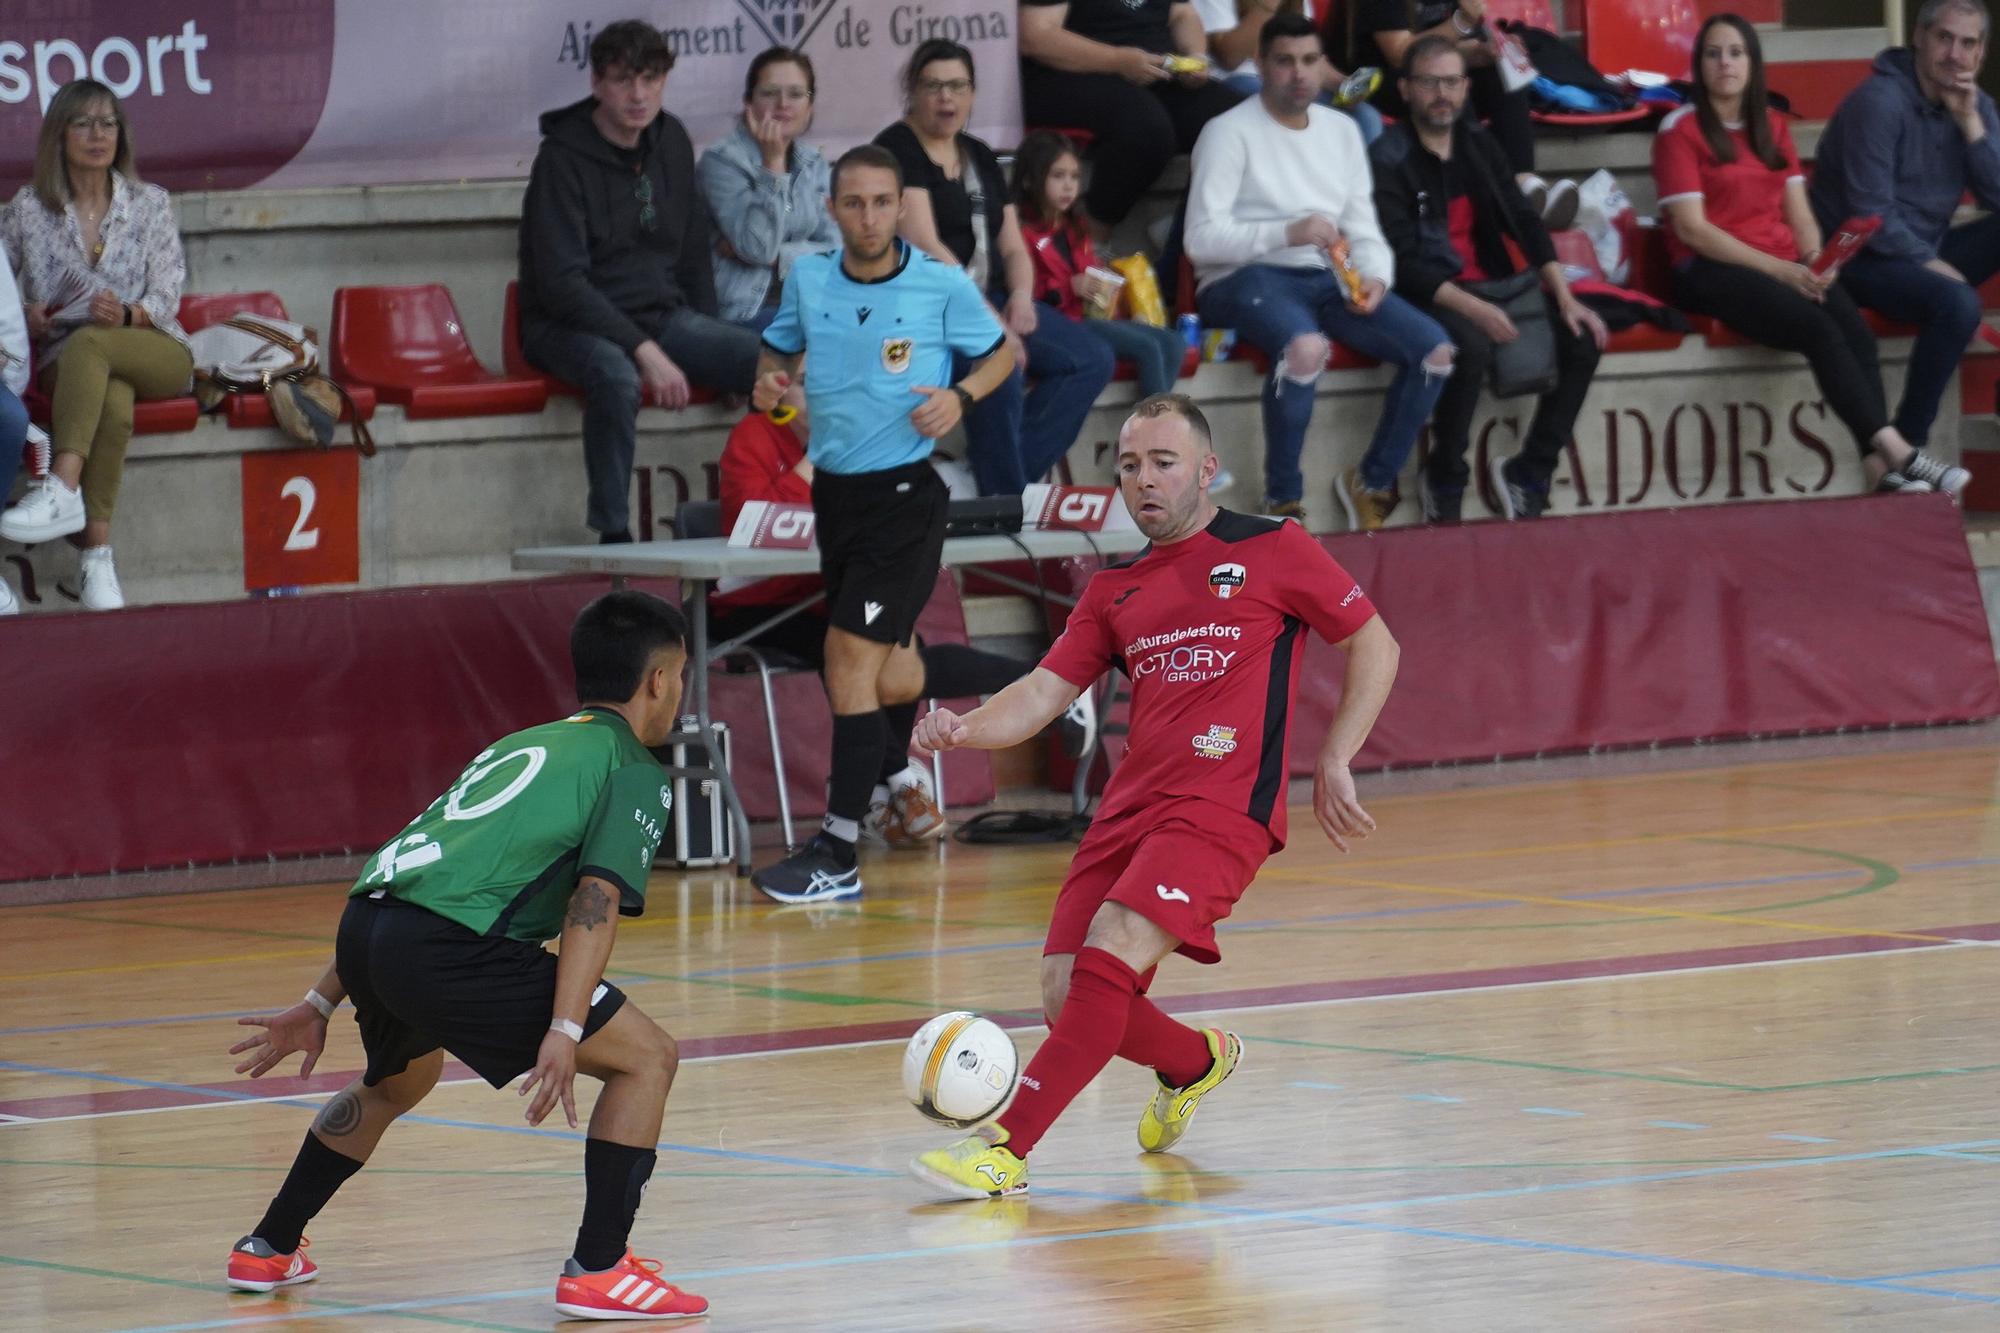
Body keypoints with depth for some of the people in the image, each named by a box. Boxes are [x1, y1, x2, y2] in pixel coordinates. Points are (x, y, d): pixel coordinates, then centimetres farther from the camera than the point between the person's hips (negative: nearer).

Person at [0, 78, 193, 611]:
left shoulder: (150, 204, 10)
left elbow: (166, 299, 1)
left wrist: (128, 316, -21)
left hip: (157, 353, 0)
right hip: (64, 360, 0)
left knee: (88, 344, -37)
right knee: (114, 405, -37)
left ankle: (62, 489, -51)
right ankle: (97, 555, -47)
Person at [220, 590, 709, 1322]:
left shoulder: (521, 747, 31)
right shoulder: (633, 769, 8)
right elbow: (596, 899, -9)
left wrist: (320, 1005, 35)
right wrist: (565, 1032, -17)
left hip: (365, 928, 8)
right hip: (448, 947, -8)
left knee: (399, 1081, 37)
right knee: (646, 1058, 2)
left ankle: (268, 1249, 46)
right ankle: (599, 1269, -4)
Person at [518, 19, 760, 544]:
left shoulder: (671, 143, 10)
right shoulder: (563, 159, -12)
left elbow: (695, 253, 20)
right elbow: (561, 283, -19)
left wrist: (708, 339, 7)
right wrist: (644, 350, -25)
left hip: (663, 317, 6)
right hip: (571, 325, -6)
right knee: (617, 376, -40)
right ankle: (613, 534, -34)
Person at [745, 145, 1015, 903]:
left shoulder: (943, 287, -8)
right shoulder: (808, 280, 3)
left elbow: (1002, 353, 6)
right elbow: (777, 349, 19)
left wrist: (962, 395, -13)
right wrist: (768, 383, -3)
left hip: (904, 494, -5)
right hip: (834, 491, 5)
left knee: (851, 659, -14)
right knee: (881, 677, 14)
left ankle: (838, 854, -15)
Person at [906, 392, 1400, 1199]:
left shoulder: (1272, 551, 4)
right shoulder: (1114, 594, 18)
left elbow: (1375, 646, 8)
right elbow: (1043, 693, 13)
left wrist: (1333, 763, 1)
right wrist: (965, 730, -8)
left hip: (1221, 811, -6)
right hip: (1129, 808, 6)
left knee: (1108, 962, -24)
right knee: (1065, 995, -5)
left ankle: (1004, 1151, -24)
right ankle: (1196, 1061, 28)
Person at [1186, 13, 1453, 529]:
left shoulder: (1342, 130, 16)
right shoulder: (1230, 133, -4)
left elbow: (1363, 228, 15)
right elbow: (1201, 239, -13)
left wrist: (1375, 278, -8)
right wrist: (1288, 233, -24)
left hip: (1325, 279, 6)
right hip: (1245, 278, -6)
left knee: (1435, 350, -14)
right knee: (1305, 346, -40)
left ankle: (1373, 482, 6)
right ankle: (1283, 502, -21)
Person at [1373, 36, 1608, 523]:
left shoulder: (1478, 144, 10)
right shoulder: (1388, 161, -10)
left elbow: (1524, 221, 8)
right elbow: (1403, 262, -17)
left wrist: (1564, 297, -5)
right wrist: (1471, 308, -29)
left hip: (1491, 285, 6)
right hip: (1428, 296, -6)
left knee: (1583, 338, -14)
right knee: (1471, 345, -37)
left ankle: (1530, 472, -5)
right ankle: (1445, 481, -18)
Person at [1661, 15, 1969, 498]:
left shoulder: (1772, 126, 19)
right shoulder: (1680, 130, 0)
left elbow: (1799, 213, 15)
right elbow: (1691, 227, -9)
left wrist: (1815, 261, -8)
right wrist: (1779, 270, -15)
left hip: (1787, 265, 5)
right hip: (1713, 272, -5)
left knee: (1855, 328, -26)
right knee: (1819, 330, -32)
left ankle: (1880, 466, -39)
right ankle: (1895, 450, -38)